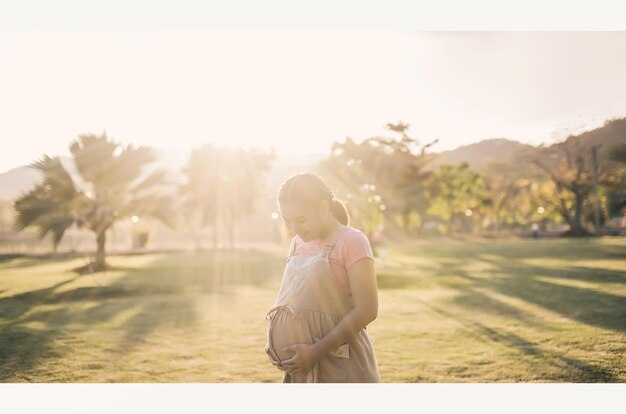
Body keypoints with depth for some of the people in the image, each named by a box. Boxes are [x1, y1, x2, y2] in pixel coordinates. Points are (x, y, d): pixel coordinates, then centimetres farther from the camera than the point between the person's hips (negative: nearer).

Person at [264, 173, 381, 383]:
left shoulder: (351, 242, -9)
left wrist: (316, 350, -18)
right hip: (303, 370, 7)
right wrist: (275, 341, 3)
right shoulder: (298, 244, 12)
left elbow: (366, 310, -15)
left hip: (341, 368, -7)